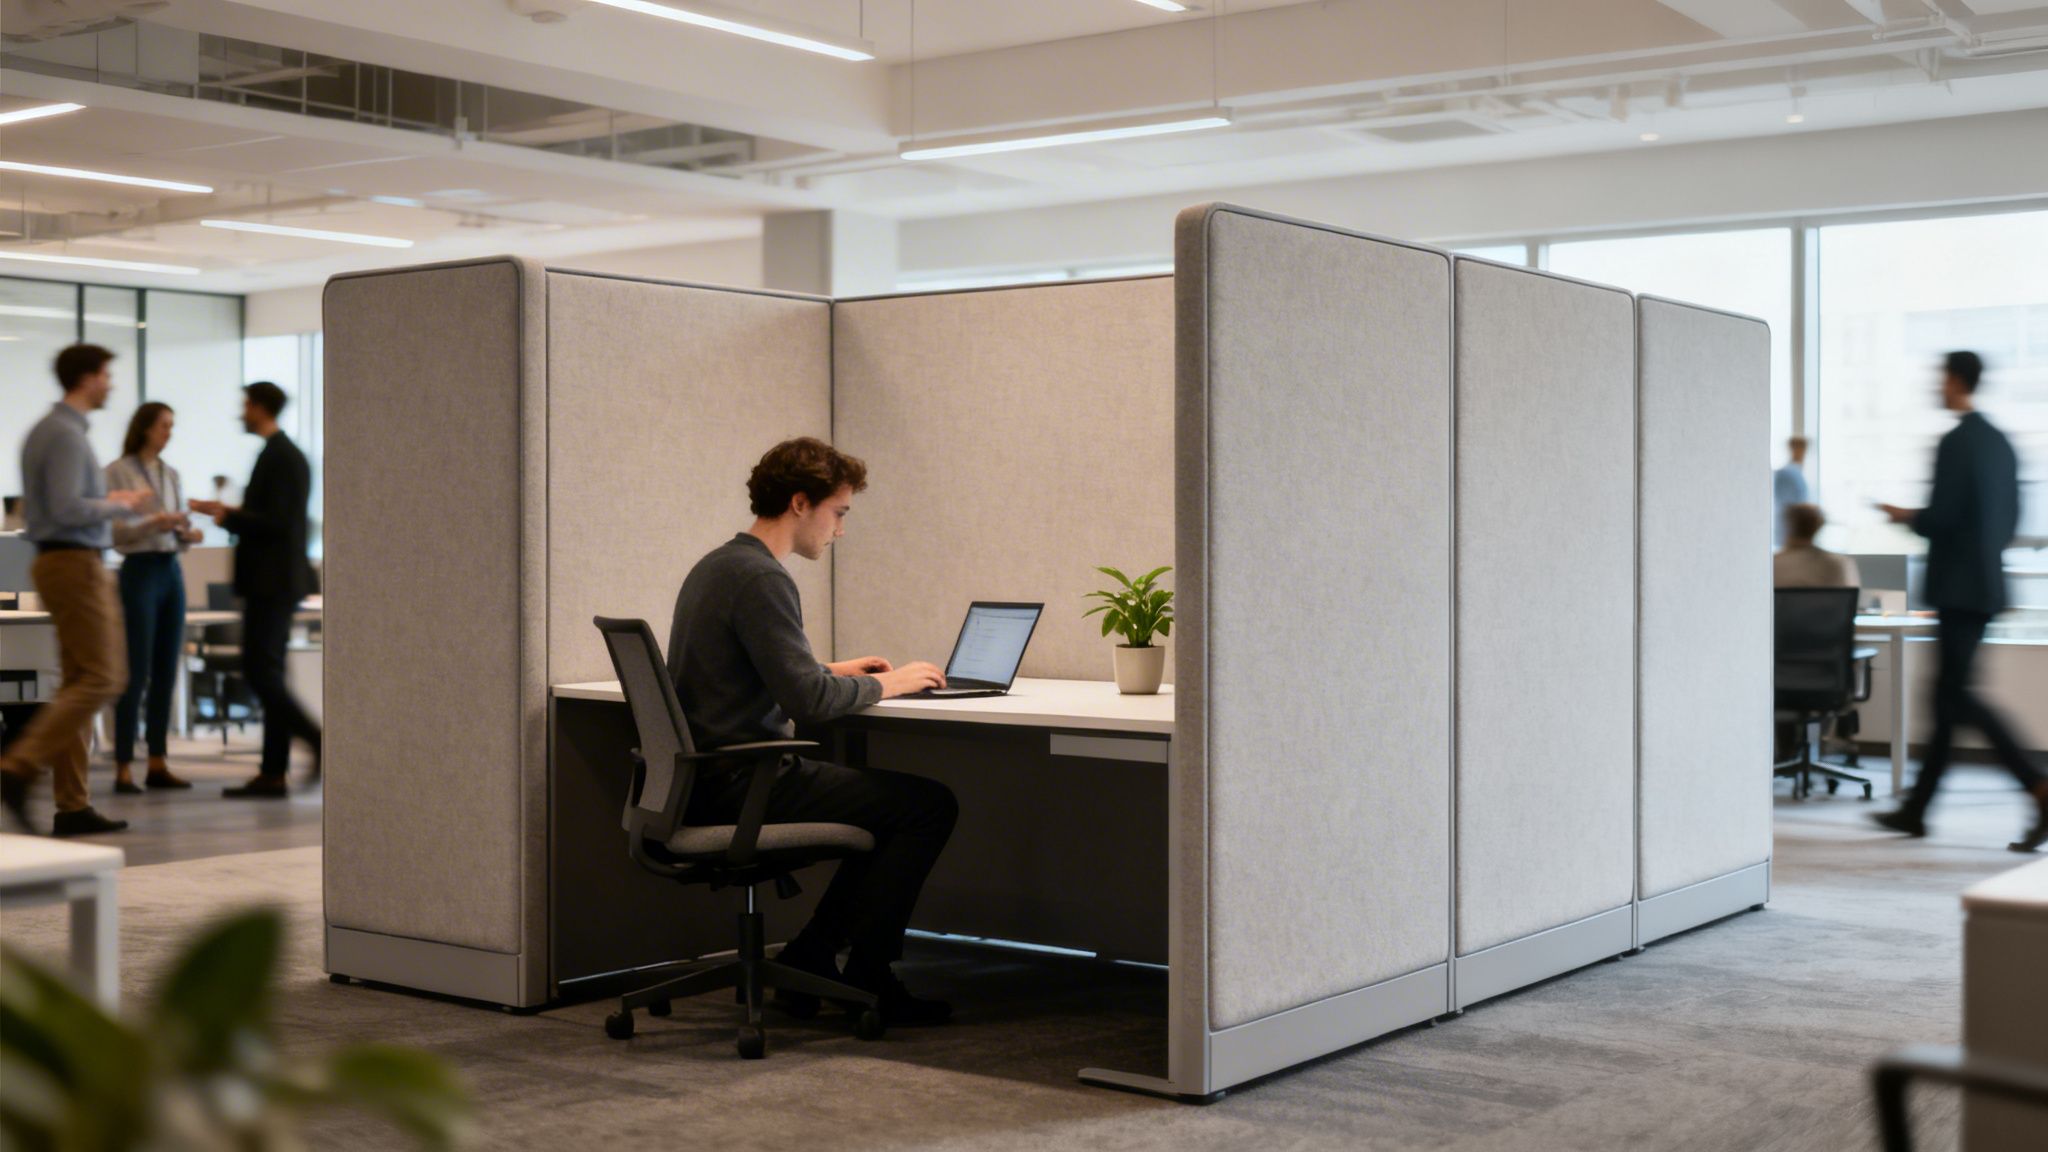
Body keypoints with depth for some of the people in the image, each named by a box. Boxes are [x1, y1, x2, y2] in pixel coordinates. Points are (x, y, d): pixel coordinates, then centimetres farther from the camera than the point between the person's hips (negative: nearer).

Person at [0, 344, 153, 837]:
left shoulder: (42, 431, 17)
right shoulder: (68, 435, -15)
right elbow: (68, 510, -22)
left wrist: (108, 503, 20)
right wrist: (118, 505, -7)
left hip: (53, 560, 10)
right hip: (77, 564, -10)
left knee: (79, 681, 9)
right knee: (101, 678, -10)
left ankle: (72, 804, 9)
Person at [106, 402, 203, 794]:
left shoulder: (172, 475, 14)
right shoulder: (118, 472, -3)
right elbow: (114, 532, -10)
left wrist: (187, 535, -7)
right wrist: (157, 523, -21)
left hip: (171, 571, 6)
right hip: (140, 571, -6)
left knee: (166, 672, 6)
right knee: (137, 673, -8)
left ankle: (158, 764, 11)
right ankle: (124, 768, -4)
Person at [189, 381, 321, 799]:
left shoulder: (279, 457, -14)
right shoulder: (285, 453, 17)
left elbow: (277, 523, -20)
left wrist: (228, 517, -9)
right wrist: (231, 511, 19)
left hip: (272, 581, -10)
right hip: (273, 580, 10)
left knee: (260, 672, -10)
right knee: (266, 673, 8)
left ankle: (316, 739, -10)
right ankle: (273, 773, 8)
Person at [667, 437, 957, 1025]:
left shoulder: (716, 566, 15)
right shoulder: (760, 578, -17)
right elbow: (809, 702, -23)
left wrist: (833, 671, 18)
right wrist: (884, 685, -6)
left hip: (706, 782, 10)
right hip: (741, 786, -10)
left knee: (890, 798, 22)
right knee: (930, 804, -7)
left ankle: (810, 959, 18)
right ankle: (866, 981, 0)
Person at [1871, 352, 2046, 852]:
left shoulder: (1955, 443, -15)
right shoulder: (2000, 442, 12)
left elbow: (1939, 519, -19)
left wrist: (1905, 516, 0)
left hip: (1959, 586, -9)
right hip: (1986, 583, 9)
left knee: (1957, 694, -7)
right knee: (1948, 694, 11)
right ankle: (1916, 809, 16)